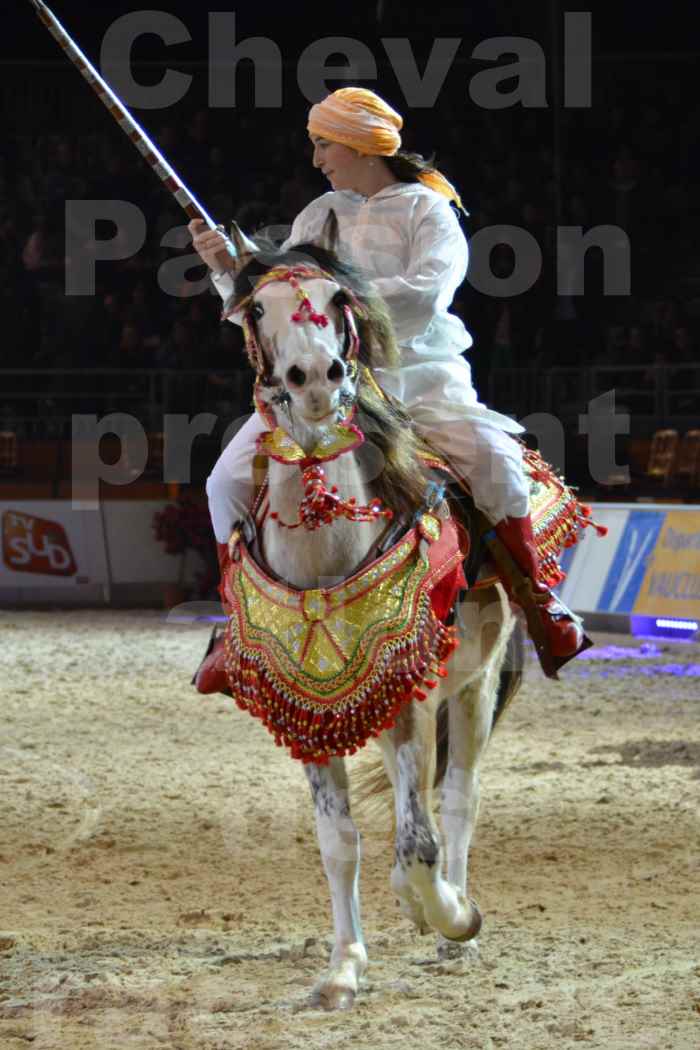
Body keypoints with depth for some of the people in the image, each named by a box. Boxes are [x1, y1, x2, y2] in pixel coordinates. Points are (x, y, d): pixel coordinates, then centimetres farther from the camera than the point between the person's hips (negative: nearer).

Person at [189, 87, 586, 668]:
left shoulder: (427, 210, 0)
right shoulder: (318, 217, 14)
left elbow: (426, 292, -18)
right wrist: (227, 269, -4)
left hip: (418, 374, -4)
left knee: (494, 464, -29)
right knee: (231, 480, -13)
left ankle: (540, 599, -11)